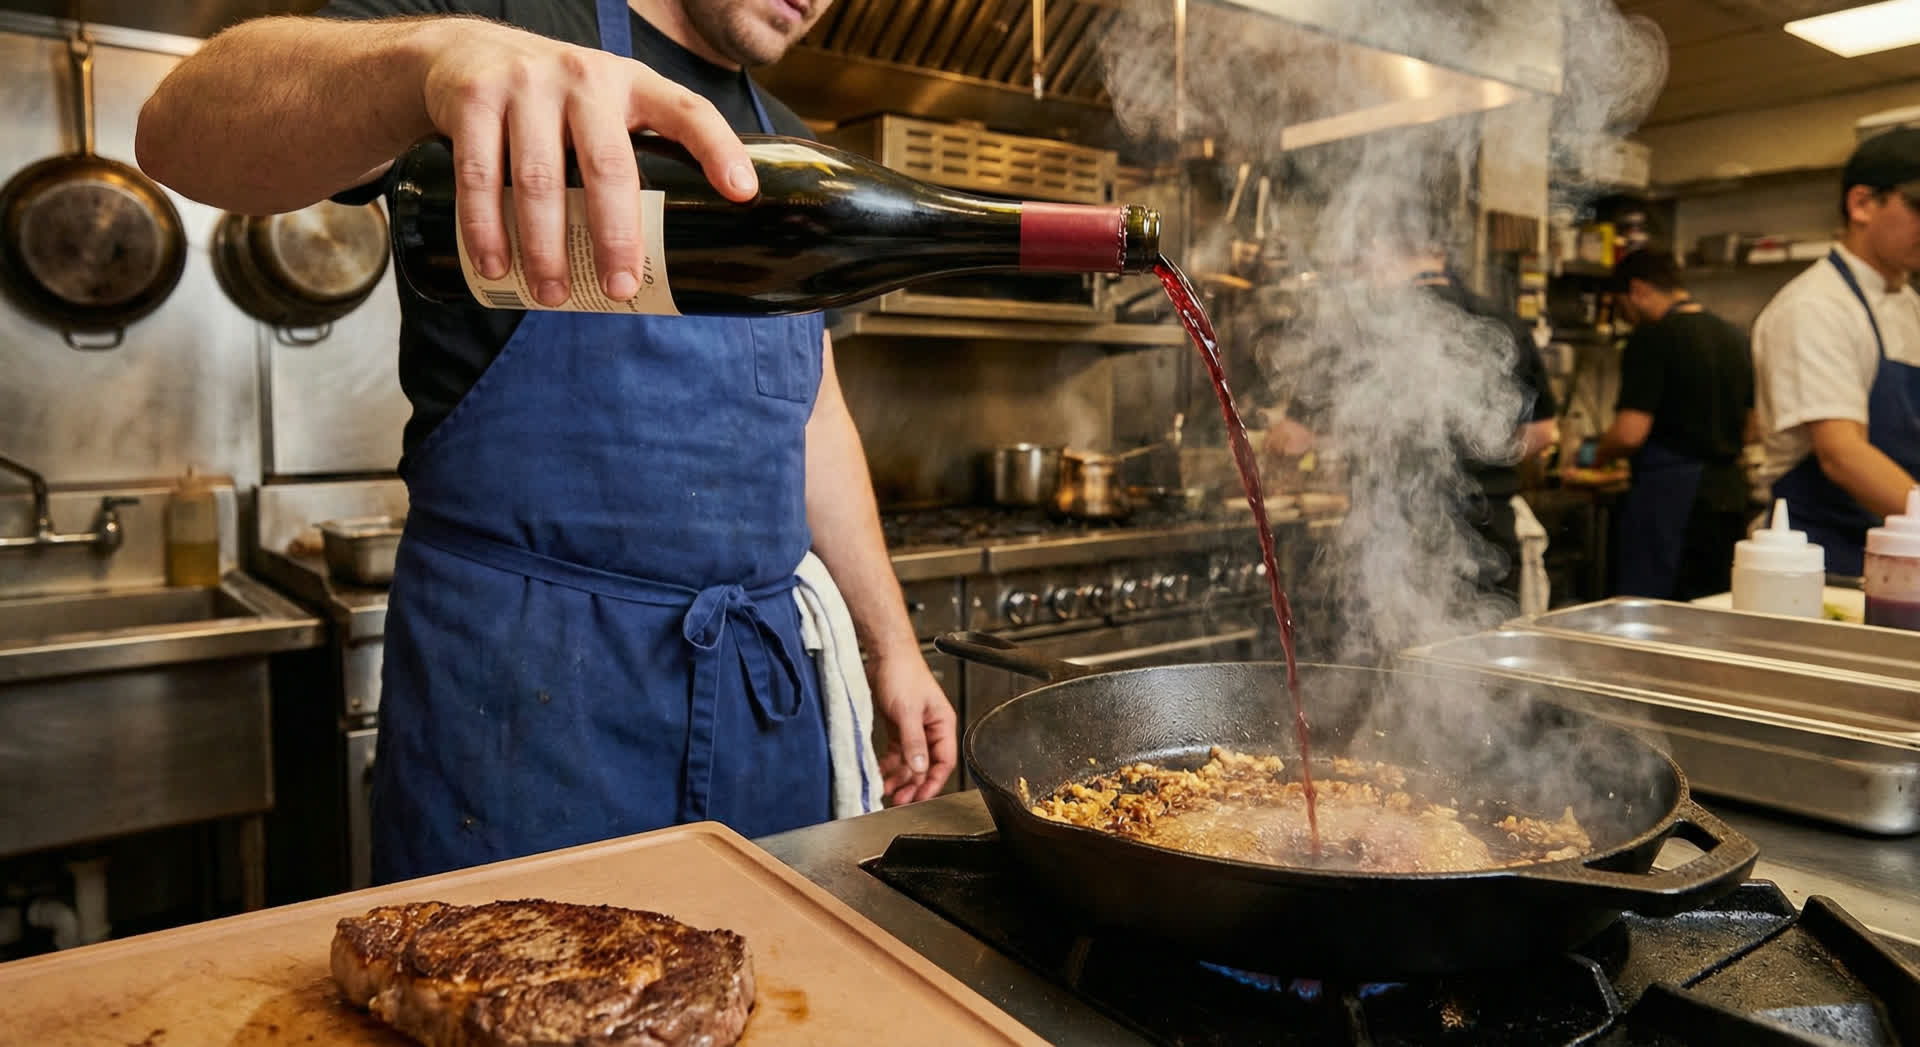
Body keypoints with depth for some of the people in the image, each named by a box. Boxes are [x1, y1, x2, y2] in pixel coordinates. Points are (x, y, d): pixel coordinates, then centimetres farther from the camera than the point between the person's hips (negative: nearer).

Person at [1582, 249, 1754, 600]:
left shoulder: (1651, 339, -12)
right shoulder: (1735, 338, 13)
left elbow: (1630, 433, -19)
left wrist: (1597, 456, 0)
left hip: (1669, 492, -8)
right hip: (1730, 490, 8)